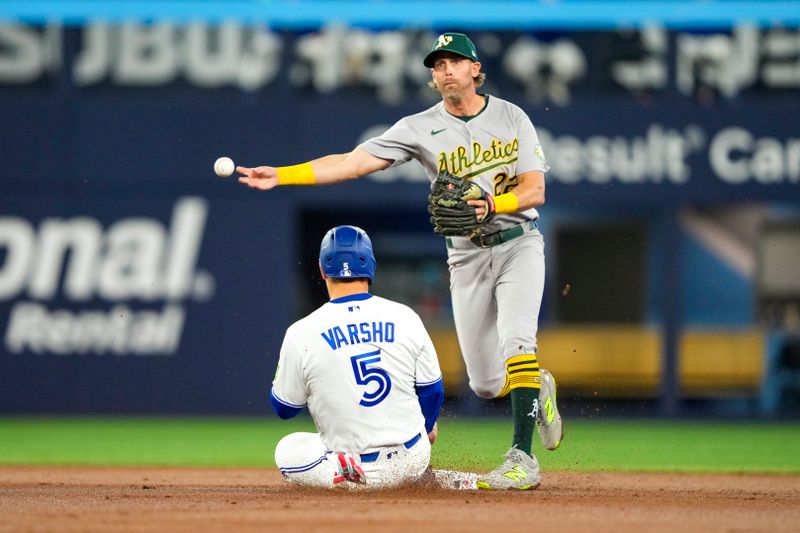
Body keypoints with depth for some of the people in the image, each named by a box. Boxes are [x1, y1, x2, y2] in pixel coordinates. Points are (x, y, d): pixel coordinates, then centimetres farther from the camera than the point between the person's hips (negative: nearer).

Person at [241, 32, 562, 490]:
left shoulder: (511, 118, -2)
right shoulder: (421, 128, -3)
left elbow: (536, 191, -8)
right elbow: (353, 162, -11)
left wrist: (491, 205, -28)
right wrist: (281, 175, -22)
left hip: (519, 244, -2)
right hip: (468, 257, 2)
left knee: (515, 338, -26)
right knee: (486, 383, 1)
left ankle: (523, 458, -25)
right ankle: (537, 388, 37)